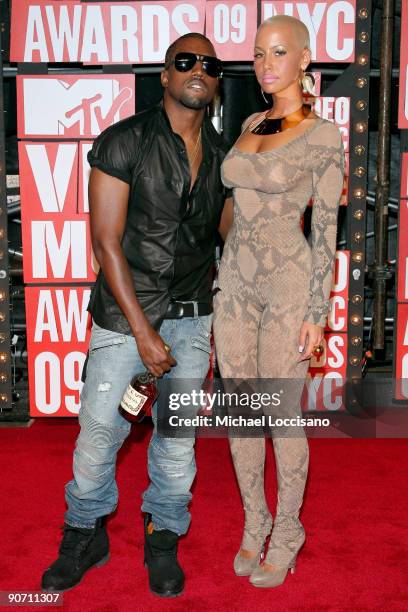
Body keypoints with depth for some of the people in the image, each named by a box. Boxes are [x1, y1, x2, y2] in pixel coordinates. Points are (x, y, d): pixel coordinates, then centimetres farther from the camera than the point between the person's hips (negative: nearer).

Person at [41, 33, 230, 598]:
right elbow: (106, 240, -11)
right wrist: (142, 330, -14)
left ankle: (163, 540, 30)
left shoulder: (222, 157, 7)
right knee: (100, 430, 2)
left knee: (177, 436, 10)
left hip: (193, 319, 4)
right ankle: (85, 537, 26)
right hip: (124, 315, -3)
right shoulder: (123, 143, -7)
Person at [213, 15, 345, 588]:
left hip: (288, 286, -6)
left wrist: (318, 314, -11)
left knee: (281, 418, 4)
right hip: (235, 284, 6)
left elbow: (326, 228, -9)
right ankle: (255, 521, 31)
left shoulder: (324, 137, -8)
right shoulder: (251, 123, 10)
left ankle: (286, 531, 26)